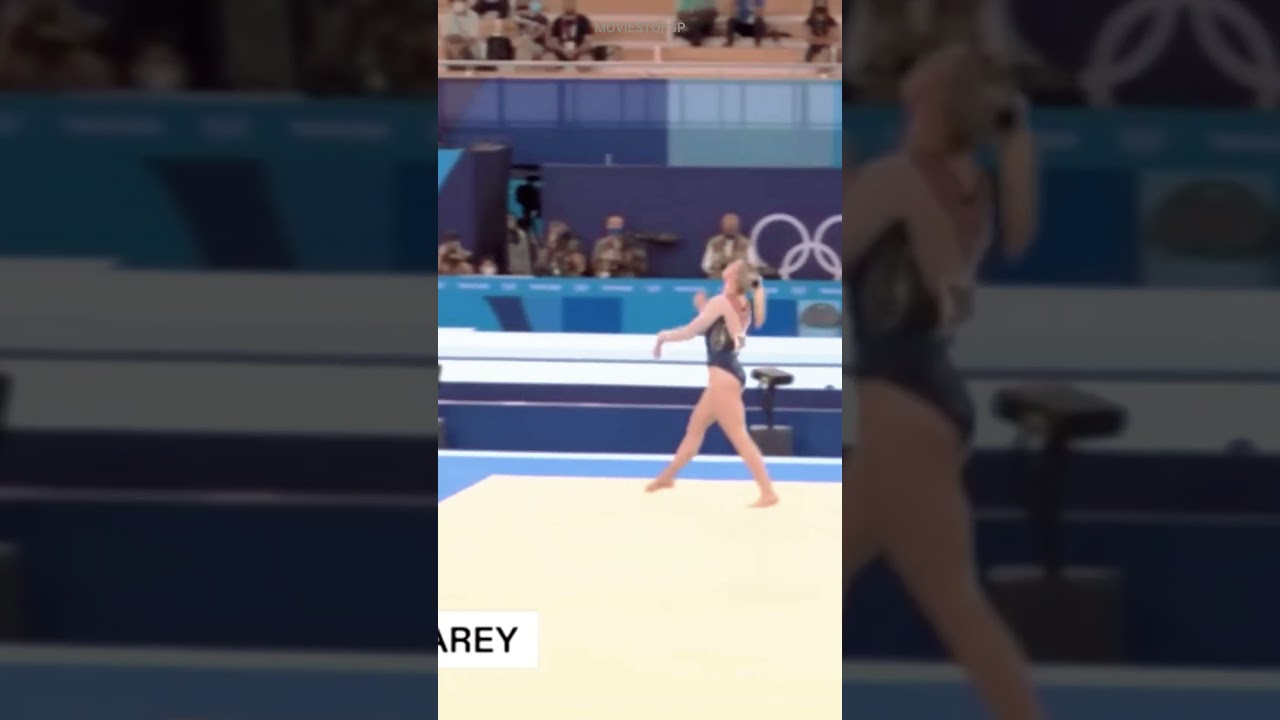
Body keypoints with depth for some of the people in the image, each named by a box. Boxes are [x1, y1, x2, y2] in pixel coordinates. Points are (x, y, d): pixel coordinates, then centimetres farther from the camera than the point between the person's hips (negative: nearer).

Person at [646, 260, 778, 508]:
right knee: (695, 426, 22)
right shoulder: (742, 305, 11)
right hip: (727, 373, 10)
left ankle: (768, 492, -13)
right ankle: (667, 476, 36)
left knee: (739, 436, -10)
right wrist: (703, 309, 10)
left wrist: (662, 337, 5)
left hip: (723, 375, -10)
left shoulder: (721, 302, -14)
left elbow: (690, 332, -11)